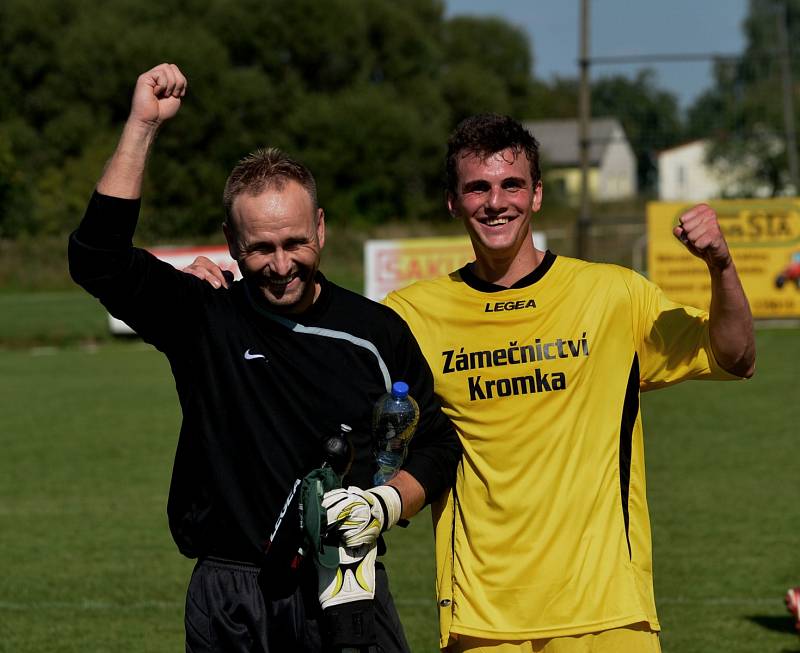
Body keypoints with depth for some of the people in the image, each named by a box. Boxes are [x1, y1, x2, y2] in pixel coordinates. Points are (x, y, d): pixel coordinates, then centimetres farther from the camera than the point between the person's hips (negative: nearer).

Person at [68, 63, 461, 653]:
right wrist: (142, 126, -11)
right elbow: (98, 259, -9)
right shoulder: (205, 320, 3)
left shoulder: (377, 331, 6)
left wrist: (387, 504, -8)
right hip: (228, 603, 0)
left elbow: (435, 443, 13)